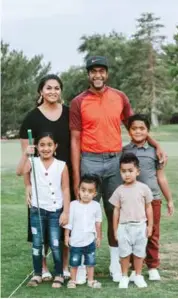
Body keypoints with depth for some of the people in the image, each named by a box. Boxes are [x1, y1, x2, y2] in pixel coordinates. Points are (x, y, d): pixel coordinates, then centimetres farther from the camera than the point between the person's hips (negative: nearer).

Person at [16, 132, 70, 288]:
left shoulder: (61, 165, -4)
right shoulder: (33, 162, -2)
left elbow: (65, 189, -2)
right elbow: (19, 172, -21)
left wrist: (66, 212, -6)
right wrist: (26, 154, -34)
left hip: (55, 211, -1)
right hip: (37, 210, 1)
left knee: (55, 245, 2)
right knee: (37, 244, 8)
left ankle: (59, 275, 16)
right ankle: (37, 274, 20)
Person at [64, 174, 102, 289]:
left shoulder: (96, 206, -7)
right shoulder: (73, 205, -12)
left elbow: (98, 222, 4)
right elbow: (69, 222, -5)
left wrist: (99, 237, 9)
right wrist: (66, 236, -2)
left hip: (90, 240, 1)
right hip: (76, 240, -1)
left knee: (91, 262, 13)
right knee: (74, 262, 12)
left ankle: (91, 280, 26)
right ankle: (73, 280, 25)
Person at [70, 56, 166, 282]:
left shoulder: (120, 97, 6)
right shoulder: (78, 103, -2)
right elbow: (75, 140, -2)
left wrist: (156, 145, 4)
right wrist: (76, 176, -6)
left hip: (115, 161, 3)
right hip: (90, 162, -2)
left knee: (115, 213, 8)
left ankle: (116, 263, 18)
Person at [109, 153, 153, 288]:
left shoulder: (144, 188, -4)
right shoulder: (119, 191, -2)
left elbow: (148, 208, 3)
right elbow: (116, 210, 2)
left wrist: (150, 225, 3)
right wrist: (115, 229, 3)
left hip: (140, 226, 0)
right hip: (124, 227, 0)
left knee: (139, 253, 10)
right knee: (125, 253, 7)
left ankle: (138, 276, 24)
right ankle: (124, 277, 19)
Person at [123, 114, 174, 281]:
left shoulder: (154, 151, 4)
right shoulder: (124, 152, 3)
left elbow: (161, 178, 10)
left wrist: (169, 200, 12)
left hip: (152, 199, 0)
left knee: (153, 235, 7)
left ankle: (153, 267, 19)